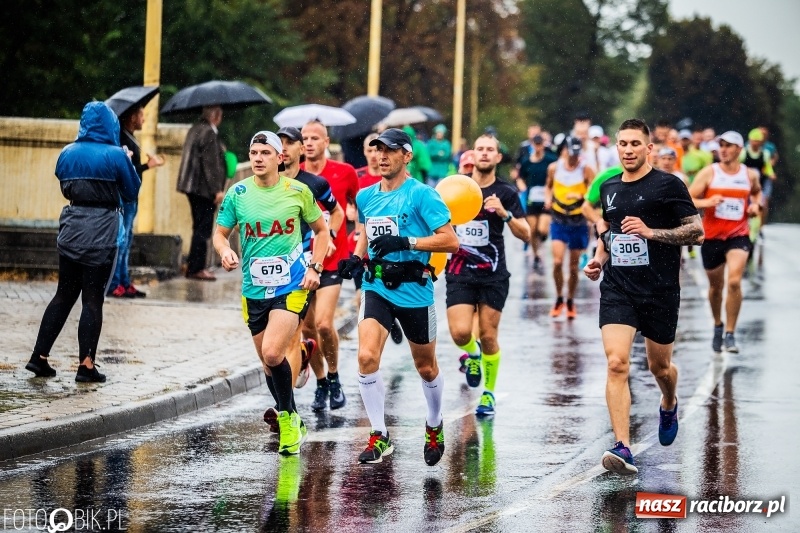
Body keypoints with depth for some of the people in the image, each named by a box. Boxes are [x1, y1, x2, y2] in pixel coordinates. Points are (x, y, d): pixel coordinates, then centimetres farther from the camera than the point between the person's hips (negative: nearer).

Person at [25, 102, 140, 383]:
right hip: (103, 230, -4)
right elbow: (131, 193, 3)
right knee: (93, 299, 1)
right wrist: (127, 162, 15)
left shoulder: (68, 154, 5)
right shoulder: (116, 156, -8)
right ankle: (86, 365, 1)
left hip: (72, 229, 4)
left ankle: (40, 356, 12)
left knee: (64, 294, 14)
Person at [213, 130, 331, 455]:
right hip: (254, 289, 3)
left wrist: (314, 268, -2)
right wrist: (225, 250, -16)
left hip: (292, 286, -3)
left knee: (272, 353, -21)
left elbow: (321, 230, 10)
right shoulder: (237, 194, 0)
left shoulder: (298, 192, -2)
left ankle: (288, 417, 0)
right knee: (268, 362, 11)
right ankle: (292, 424, 30)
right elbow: (220, 233, 7)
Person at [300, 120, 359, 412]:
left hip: (332, 260, -3)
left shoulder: (344, 173, -1)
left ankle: (334, 378, 5)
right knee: (307, 328, 4)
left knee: (323, 324, -17)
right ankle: (321, 383, 22)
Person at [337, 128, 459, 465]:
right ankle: (379, 437, -7)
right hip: (376, 288, 3)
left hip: (414, 290, -3)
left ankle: (434, 427, 38)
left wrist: (406, 242, -23)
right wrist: (356, 258, 4)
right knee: (367, 357, -17)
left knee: (426, 368, 12)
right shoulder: (366, 197, 7)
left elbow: (451, 240, -15)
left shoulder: (421, 195, -10)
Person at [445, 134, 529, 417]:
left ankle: (489, 393, 20)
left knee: (488, 336, 1)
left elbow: (525, 234, -7)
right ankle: (472, 354, 23)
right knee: (460, 332, -13)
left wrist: (505, 213, -21)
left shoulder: (505, 193, -1)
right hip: (460, 273, 1)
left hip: (493, 274, -1)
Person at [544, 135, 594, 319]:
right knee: (557, 261, -13)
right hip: (559, 220, 1)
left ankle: (570, 301, 24)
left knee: (574, 266, 7)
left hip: (578, 222, -1)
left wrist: (581, 196, -32)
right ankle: (559, 298, 6)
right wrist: (548, 199, -3)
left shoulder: (586, 170, -9)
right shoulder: (554, 168, -1)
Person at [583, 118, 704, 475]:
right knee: (617, 363, -16)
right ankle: (623, 449, -20)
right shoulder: (608, 188, 9)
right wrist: (599, 258, 10)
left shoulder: (668, 185, -6)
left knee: (659, 367, 14)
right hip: (617, 289, 2)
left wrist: (651, 232, -20)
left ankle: (669, 406, 51)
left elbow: (697, 232, -10)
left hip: (660, 292, -2)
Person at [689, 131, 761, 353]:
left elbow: (757, 192, 25)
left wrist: (756, 204, 4)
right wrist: (707, 203, -23)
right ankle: (718, 325, 39)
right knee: (716, 286, 13)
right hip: (712, 235, 0)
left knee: (734, 281, -19)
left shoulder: (750, 175, 3)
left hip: (738, 235, 0)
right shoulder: (709, 173, -4)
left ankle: (730, 333, -10)